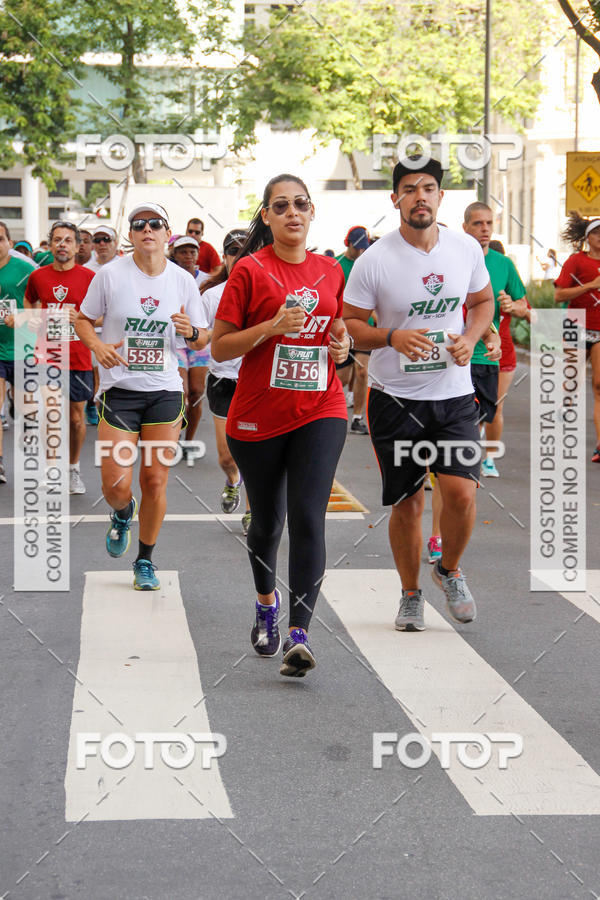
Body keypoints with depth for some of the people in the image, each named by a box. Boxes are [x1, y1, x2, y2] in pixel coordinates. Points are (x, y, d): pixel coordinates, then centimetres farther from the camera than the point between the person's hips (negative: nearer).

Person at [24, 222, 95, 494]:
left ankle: (73, 469, 22)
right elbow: (28, 302, 24)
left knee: (76, 417, 5)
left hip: (78, 359, -1)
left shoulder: (89, 277, -3)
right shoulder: (38, 276, 4)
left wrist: (80, 317, -15)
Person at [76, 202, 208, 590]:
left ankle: (146, 560, 20)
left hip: (165, 390, 1)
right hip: (119, 388, -1)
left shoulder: (183, 280, 2)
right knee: (115, 485, -7)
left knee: (156, 482, 0)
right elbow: (84, 319, 7)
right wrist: (98, 345, -13)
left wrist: (191, 332, -12)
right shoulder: (111, 275, -3)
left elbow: (202, 339, 11)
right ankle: (123, 514, 31)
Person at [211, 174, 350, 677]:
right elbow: (219, 348, -6)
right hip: (258, 416, -1)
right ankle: (267, 603, 42)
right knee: (267, 521, 14)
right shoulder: (250, 270, -4)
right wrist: (272, 326, -19)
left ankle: (299, 635, -15)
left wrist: (342, 344, 1)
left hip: (320, 410, 1)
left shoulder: (330, 271, 8)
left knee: (308, 519, -13)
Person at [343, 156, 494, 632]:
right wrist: (392, 337, -23)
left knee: (461, 493, -12)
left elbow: (483, 301, 15)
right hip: (395, 397, -2)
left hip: (454, 394, 2)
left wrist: (470, 339, -5)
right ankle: (411, 594, 26)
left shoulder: (467, 248, 0)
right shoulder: (374, 260, -10)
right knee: (407, 503, 4)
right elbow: (349, 323, -4)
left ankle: (450, 569, 18)